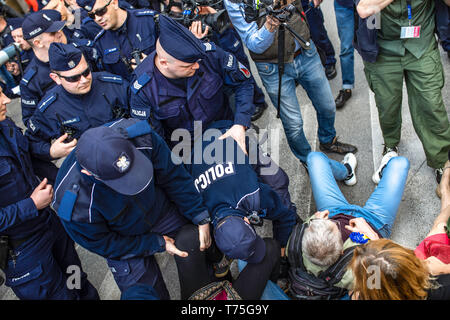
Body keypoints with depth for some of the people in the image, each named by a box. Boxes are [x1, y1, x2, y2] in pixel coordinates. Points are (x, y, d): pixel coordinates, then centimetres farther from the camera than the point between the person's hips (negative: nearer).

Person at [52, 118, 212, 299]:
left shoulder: (139, 135, -36)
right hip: (124, 241, -2)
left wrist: (201, 218, -11)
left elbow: (174, 176, -17)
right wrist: (158, 244, -16)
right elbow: (103, 245, -19)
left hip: (162, 209, 3)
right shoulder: (74, 205, -40)